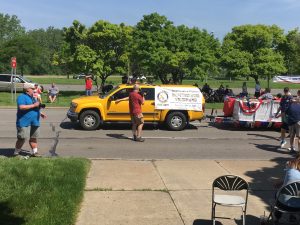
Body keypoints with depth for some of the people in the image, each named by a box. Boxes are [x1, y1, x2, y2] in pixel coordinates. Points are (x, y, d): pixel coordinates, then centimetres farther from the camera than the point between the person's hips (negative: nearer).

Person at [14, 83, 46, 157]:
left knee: (33, 138, 9)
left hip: (34, 122, 8)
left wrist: (40, 113, 18)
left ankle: (35, 152, 15)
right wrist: (34, 105, -20)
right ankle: (16, 153, 7)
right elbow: (21, 107, -23)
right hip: (24, 122, -8)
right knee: (22, 138, -6)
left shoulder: (32, 97, 20)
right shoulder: (22, 97, -8)